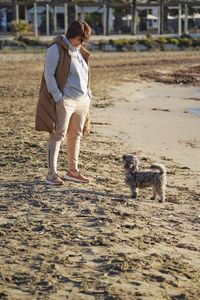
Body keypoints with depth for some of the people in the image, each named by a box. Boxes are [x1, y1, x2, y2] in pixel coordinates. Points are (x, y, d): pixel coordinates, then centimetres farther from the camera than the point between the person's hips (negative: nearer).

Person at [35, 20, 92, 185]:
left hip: (82, 101, 8)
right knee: (57, 135, -7)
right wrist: (57, 96, -17)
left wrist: (88, 93, 13)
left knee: (76, 136, 12)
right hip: (64, 101, -8)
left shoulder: (80, 52, 17)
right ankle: (52, 174, -5)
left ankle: (73, 171, 23)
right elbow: (49, 74, -12)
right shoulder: (57, 49, -8)